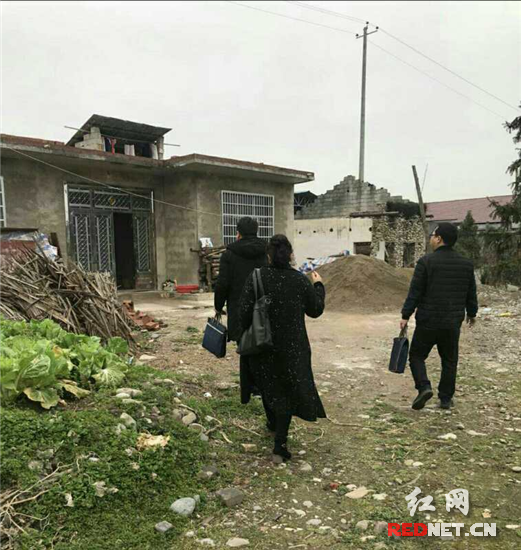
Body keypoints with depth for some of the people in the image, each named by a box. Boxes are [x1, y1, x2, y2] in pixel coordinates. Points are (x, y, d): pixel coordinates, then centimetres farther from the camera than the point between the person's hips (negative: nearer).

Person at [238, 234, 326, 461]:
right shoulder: (301, 280, -10)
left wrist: (247, 333, 6)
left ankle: (273, 423, 48)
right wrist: (318, 286, 17)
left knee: (268, 384, 24)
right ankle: (280, 444, 5)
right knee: (288, 389, 12)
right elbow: (315, 310, 2)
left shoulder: (256, 277, -11)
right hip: (292, 347, -1)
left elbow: (244, 312, -12)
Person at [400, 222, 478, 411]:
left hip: (428, 321, -4)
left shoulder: (426, 261, -11)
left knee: (417, 355, 11)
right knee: (449, 360, 16)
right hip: (453, 323, 4)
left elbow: (415, 292, -12)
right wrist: (472, 313, 28)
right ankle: (445, 399, 20)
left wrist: (405, 316, -6)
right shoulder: (466, 264, 4)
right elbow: (471, 294, 12)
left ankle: (424, 387, -8)